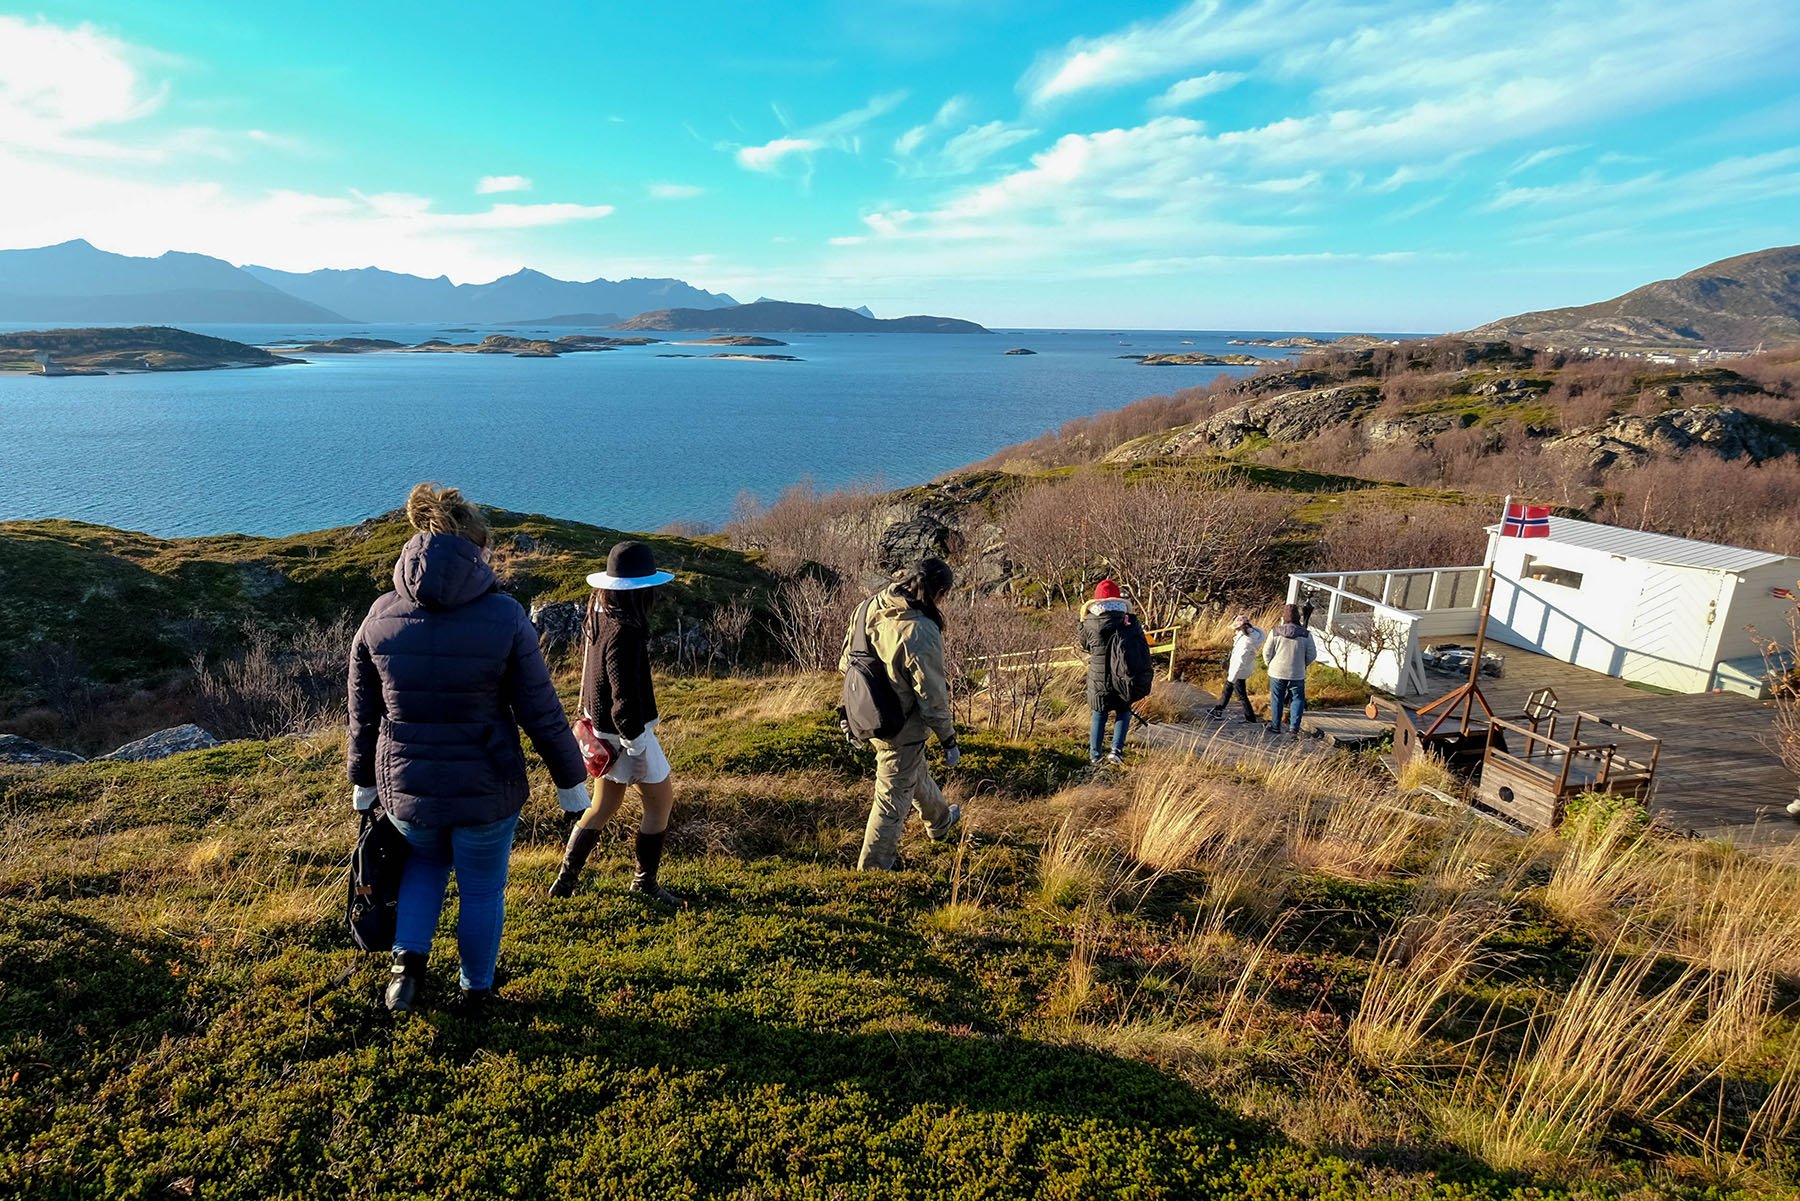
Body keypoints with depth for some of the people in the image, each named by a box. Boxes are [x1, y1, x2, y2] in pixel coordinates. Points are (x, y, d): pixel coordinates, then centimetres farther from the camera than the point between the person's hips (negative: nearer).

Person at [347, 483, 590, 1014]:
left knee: (426, 860, 33)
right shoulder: (505, 617, -19)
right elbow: (542, 714, -13)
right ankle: (476, 989, 38)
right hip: (486, 791, -2)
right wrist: (570, 778, 0)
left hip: (406, 790, 3)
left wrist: (363, 780, 18)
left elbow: (363, 716, 1)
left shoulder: (380, 617, -9)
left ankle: (409, 959, 20)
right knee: (483, 891, 20)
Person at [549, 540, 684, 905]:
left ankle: (565, 880, 29)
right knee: (660, 801, 9)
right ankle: (645, 881, 22)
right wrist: (637, 743, -18)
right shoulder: (624, 633, -27)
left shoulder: (599, 617, 1)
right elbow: (624, 699, -25)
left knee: (604, 805, 21)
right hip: (624, 731, -9)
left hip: (601, 725, 9)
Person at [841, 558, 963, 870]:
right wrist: (949, 741, -8)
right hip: (900, 729, -8)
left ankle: (940, 821, 57)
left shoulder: (868, 607, -9)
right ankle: (872, 868, 27)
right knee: (893, 799, 12)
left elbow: (847, 662, 4)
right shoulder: (921, 633, -31)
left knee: (916, 771, 31)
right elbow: (932, 698, -23)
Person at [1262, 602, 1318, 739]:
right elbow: (1312, 654, -3)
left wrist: (1270, 664, 14)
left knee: (1277, 699, 12)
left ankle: (1275, 726, 20)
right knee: (1297, 699, 10)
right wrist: (1303, 665, 15)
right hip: (1297, 674, 0)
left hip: (1277, 671, 0)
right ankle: (1294, 728, 4)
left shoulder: (1275, 632, -9)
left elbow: (1267, 652, -4)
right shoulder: (1306, 634, -7)